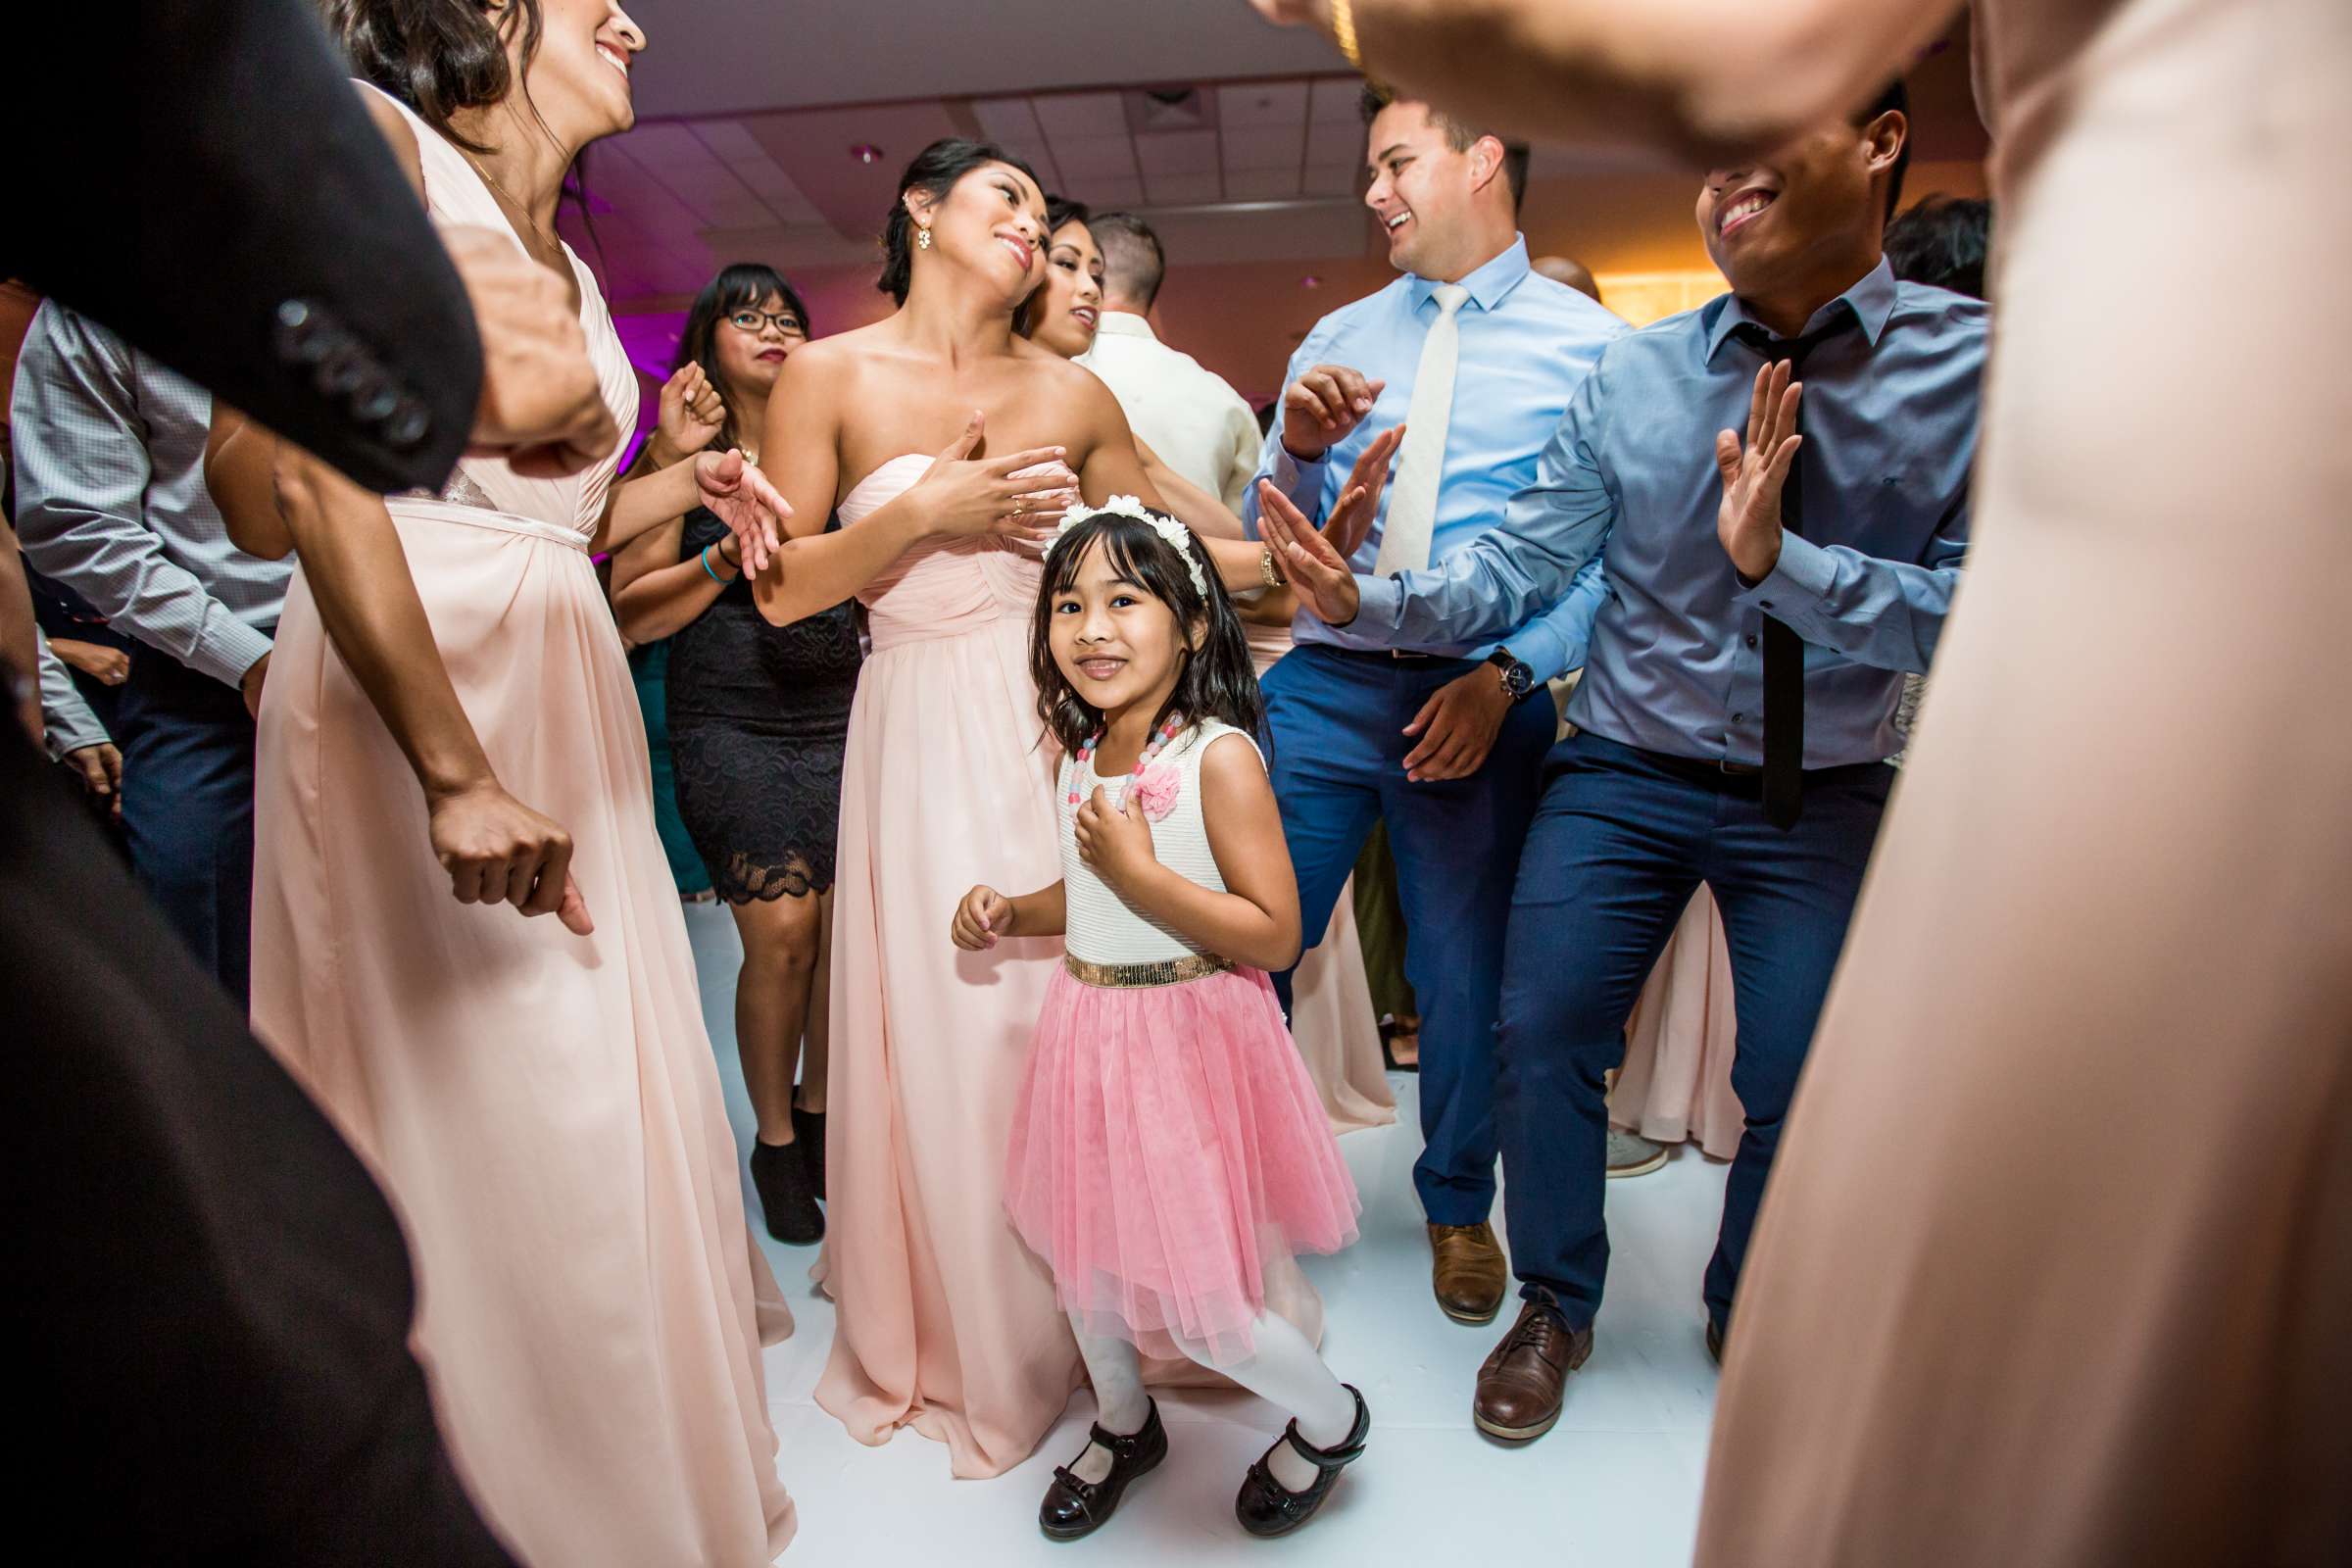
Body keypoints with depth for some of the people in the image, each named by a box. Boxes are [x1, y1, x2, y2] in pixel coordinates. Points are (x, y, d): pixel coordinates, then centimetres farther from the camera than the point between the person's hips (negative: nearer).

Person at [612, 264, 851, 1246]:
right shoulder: (687, 459, 5)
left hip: (839, 720, 3)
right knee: (781, 933, -10)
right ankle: (773, 1140, 12)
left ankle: (818, 1111, 22)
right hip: (729, 727, -3)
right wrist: (731, 553, -10)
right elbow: (631, 616, 0)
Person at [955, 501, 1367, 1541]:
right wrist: (1011, 914, 2)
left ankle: (1328, 1419, 34)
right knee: (1084, 1260, 21)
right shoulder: (1081, 755, 3)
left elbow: (1274, 935, -22)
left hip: (1187, 1039, -7)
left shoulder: (1219, 756, -19)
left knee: (1192, 1299, 2)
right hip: (1087, 1034, 7)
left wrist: (1139, 872, -26)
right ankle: (1122, 1426, 51)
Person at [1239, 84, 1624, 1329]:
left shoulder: (1591, 342, 3)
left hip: (1477, 700, -2)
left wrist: (1507, 677, -17)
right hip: (1318, 686, 3)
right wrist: (1298, 449, -8)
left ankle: (1459, 1204, 37)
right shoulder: (1336, 339, 15)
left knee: (1464, 973, 10)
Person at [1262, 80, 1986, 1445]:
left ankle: (1753, 1319, 38)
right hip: (1627, 773, 1)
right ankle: (1555, 1309, 26)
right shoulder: (1632, 374, -5)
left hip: (1824, 796, 0)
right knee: (1543, 1036, -2)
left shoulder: (1979, 364, -9)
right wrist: (1369, 602, -23)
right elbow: (1522, 563, -8)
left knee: (1802, 1085, 5)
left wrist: (1779, 558, -31)